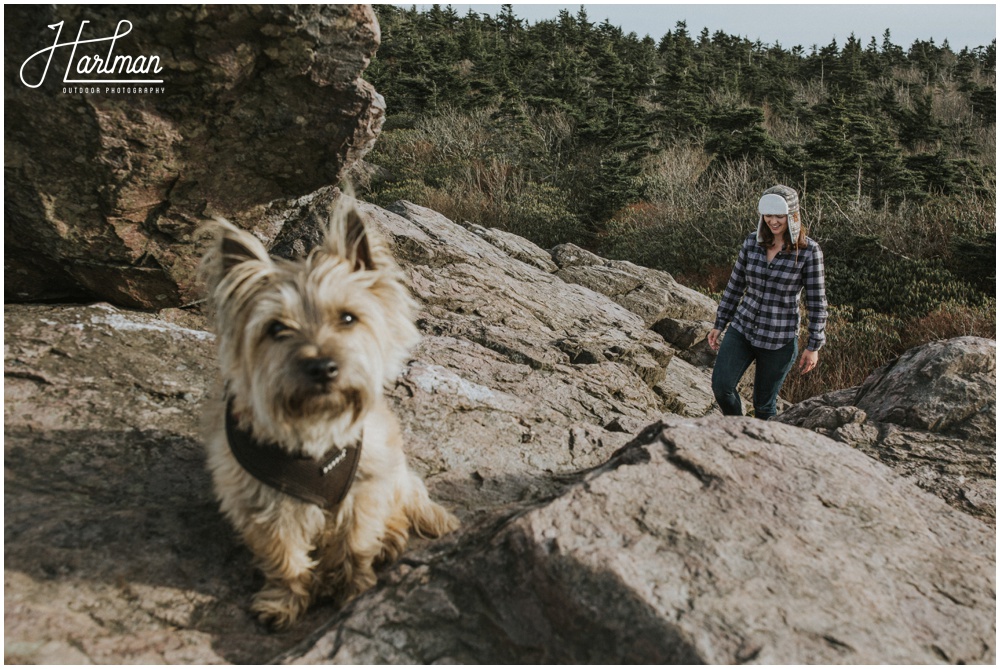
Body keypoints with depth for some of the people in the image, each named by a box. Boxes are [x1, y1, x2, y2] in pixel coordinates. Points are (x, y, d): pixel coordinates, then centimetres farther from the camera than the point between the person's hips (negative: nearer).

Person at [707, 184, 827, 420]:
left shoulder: (808, 251, -10)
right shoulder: (752, 243, 0)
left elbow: (816, 301, -6)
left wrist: (814, 346, -5)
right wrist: (719, 325, 10)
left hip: (780, 340, -3)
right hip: (742, 329, 3)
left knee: (764, 403, 6)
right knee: (721, 385, -10)